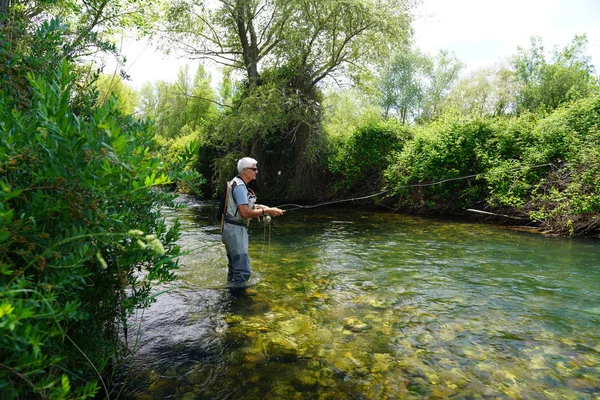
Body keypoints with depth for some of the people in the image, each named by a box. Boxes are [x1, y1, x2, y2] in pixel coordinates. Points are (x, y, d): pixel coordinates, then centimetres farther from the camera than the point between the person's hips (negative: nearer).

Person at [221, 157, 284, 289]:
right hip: (235, 230, -11)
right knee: (243, 270, -11)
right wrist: (266, 211, -19)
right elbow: (245, 213, -24)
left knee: (234, 266, 22)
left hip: (233, 229, 11)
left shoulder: (237, 183, 15)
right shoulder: (240, 186, -18)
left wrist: (257, 207, 7)